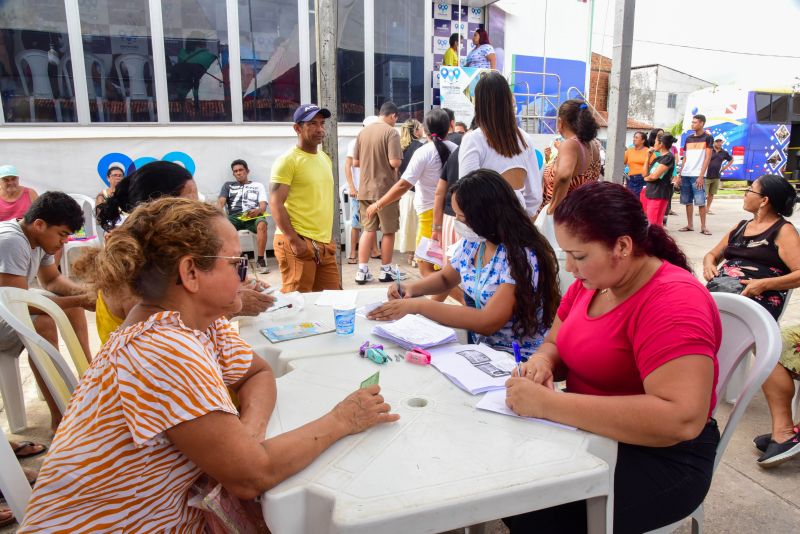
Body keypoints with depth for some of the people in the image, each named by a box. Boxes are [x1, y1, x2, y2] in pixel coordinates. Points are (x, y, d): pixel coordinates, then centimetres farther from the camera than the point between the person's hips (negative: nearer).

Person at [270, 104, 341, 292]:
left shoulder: (325, 159, 16)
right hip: (298, 242, -8)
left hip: (325, 243, 8)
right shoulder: (287, 161, -8)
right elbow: (276, 204, -14)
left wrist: (329, 237, 17)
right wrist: (294, 241, -19)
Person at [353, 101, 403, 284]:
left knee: (368, 230, 11)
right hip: (386, 189, -5)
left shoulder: (363, 132, 7)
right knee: (388, 231, 8)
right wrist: (399, 161, 2)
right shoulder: (391, 132, -11)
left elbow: (355, 162, 10)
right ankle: (386, 270, 16)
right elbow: (395, 162, -19)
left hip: (365, 190, 5)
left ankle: (362, 271, 8)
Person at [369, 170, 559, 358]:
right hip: (478, 344, 7)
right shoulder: (472, 242, -1)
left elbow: (488, 322, -29)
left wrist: (417, 305, -28)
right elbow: (445, 278, 17)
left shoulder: (522, 257, -24)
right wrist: (412, 288, -5)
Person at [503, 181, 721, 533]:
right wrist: (542, 362, -13)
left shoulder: (673, 303, -24)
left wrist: (547, 404, -35)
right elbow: (555, 343, 13)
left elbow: (682, 419, -35)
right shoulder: (591, 282, 2)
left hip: (659, 456, -7)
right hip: (590, 431, 8)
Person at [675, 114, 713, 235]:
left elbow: (708, 158, -5)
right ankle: (690, 225, 14)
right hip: (685, 175, 5)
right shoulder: (688, 138, 14)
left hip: (697, 175, -5)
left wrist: (701, 175, -13)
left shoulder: (707, 137, -1)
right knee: (687, 201, 6)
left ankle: (703, 226, -2)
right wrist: (679, 175, 10)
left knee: (700, 201, -8)